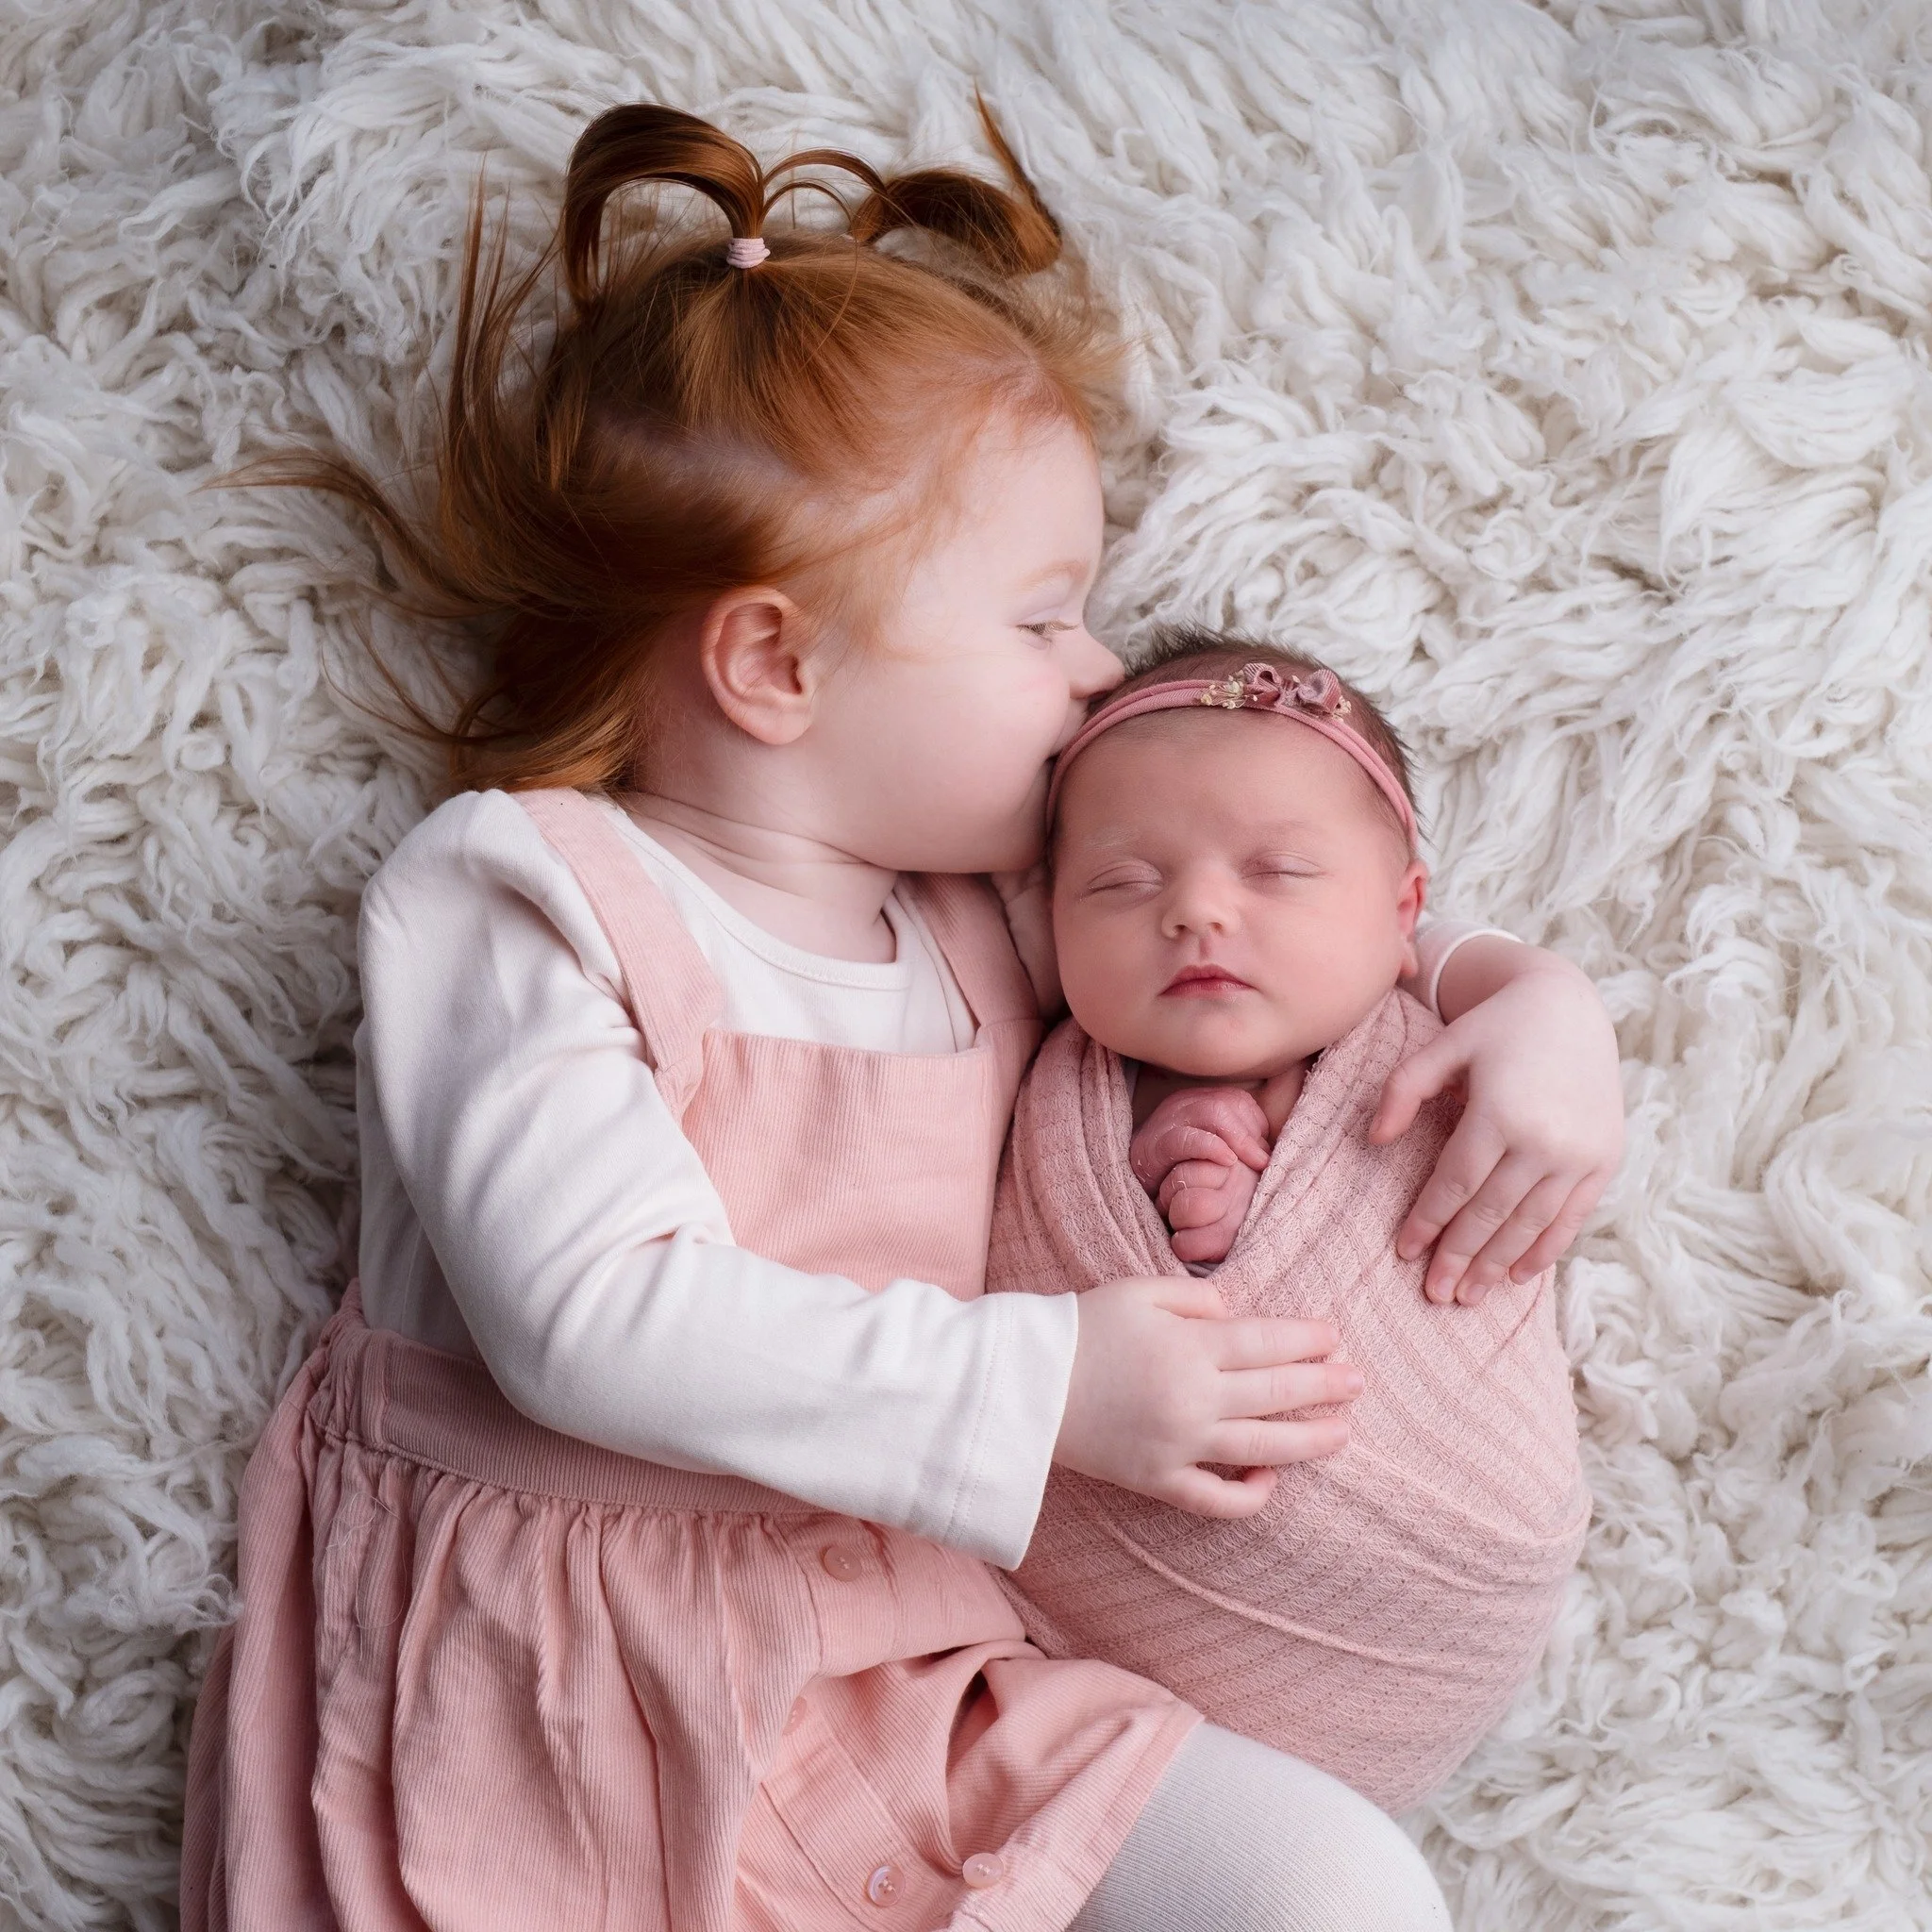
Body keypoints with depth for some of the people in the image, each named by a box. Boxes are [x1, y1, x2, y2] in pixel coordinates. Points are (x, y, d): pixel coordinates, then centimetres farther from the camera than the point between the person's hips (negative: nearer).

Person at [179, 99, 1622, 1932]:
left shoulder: (999, 921, 12)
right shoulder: (519, 892, -6)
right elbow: (596, 1316, -19)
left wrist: (1532, 1002, 4)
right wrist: (1044, 1383, -21)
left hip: (898, 1694, 5)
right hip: (518, 1704, -4)